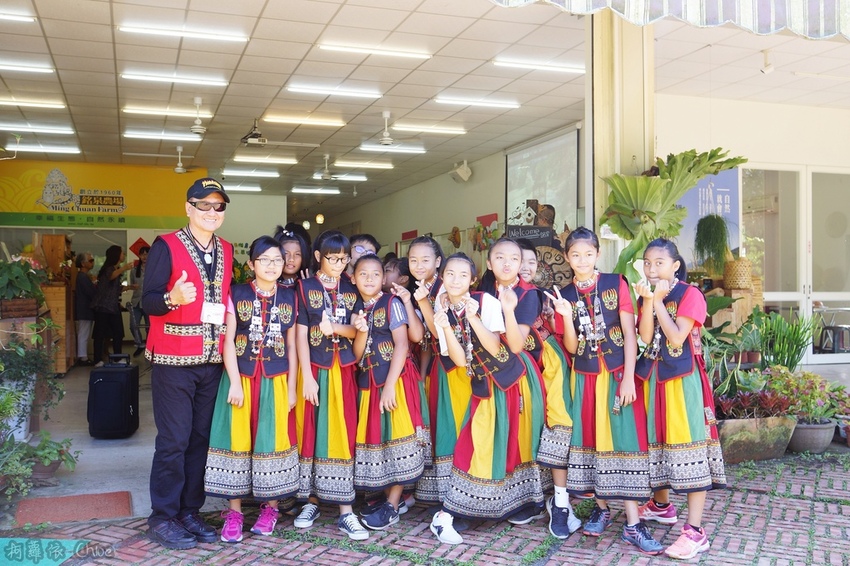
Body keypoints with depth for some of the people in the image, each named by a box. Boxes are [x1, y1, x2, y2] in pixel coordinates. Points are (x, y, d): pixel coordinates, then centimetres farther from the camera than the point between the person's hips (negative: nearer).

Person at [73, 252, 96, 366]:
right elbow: (92, 293, -19)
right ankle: (83, 357, -1)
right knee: (84, 334, -5)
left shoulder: (83, 276, 16)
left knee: (83, 334, 13)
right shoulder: (83, 277, -17)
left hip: (84, 310, 10)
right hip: (85, 309, -10)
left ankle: (82, 356, 17)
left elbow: (91, 291, 17)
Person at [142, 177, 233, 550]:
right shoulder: (166, 246, -6)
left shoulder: (226, 251, 12)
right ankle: (162, 519, 9)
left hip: (212, 361, 6)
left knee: (201, 438, 9)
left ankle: (189, 512, 19)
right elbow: (148, 301, -12)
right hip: (174, 360, -6)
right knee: (174, 440, -4)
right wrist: (174, 298, -32)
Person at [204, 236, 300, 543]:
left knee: (272, 442, 5)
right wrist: (235, 382, -11)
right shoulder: (237, 294, 0)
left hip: (276, 381, 1)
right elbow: (228, 340, -4)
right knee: (237, 441, 1)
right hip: (241, 378, -1)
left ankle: (270, 507, 21)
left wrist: (291, 388, 4)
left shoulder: (290, 297, 6)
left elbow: (292, 345, 7)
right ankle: (234, 511, 12)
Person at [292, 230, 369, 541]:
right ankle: (311, 501, 18)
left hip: (343, 370, 2)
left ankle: (345, 510, 4)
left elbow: (357, 330, 3)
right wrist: (307, 376, -11)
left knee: (343, 434, 1)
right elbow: (300, 334, -5)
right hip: (314, 369, -2)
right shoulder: (305, 287, 0)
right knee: (311, 433, 4)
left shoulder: (352, 289, 8)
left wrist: (336, 328, -18)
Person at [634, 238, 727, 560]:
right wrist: (648, 300, -15)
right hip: (653, 376, 6)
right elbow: (645, 336, -6)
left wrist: (658, 301, -15)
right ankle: (662, 505, 36)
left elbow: (676, 338, -18)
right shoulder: (646, 295, 9)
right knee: (658, 438, 15)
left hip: (683, 377, -6)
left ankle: (695, 531, -7)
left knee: (687, 441, -8)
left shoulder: (690, 295, -8)